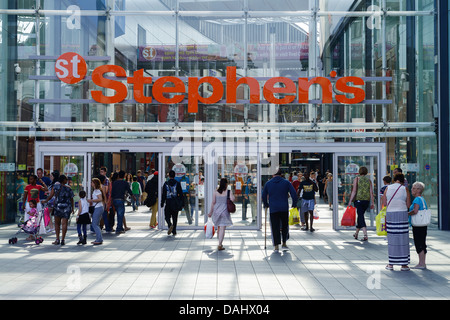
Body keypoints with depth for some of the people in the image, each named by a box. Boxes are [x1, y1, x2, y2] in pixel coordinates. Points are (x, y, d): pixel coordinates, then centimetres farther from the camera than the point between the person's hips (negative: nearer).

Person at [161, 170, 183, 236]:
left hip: (168, 202, -1)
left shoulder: (166, 184, -2)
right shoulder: (177, 183, 0)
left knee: (167, 216, 9)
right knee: (175, 217, 10)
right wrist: (182, 203, 5)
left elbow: (163, 194, 0)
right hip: (175, 203, 1)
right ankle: (174, 231, 10)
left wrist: (162, 203, 5)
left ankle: (170, 225, -21)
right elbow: (180, 194, 0)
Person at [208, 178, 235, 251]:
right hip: (224, 211, -4)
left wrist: (211, 212, 11)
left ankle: (220, 243, 29)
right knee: (222, 228, -3)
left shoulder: (216, 192, 2)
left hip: (216, 210, 4)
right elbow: (232, 199, -18)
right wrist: (232, 194, 2)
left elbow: (213, 202, 3)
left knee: (219, 227, 19)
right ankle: (220, 245, -9)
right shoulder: (229, 192, -6)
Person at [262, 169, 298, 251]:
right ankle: (284, 243, 21)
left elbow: (264, 195, 12)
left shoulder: (268, 183, 6)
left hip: (273, 208, 0)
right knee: (285, 225, 15)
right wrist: (294, 204, 8)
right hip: (284, 208, 0)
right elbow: (294, 193, -3)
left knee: (275, 227, 2)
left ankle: (276, 245, -4)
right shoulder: (286, 182, 3)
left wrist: (266, 205, 26)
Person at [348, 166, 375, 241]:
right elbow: (371, 192, 3)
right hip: (367, 200, 4)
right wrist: (372, 203, 6)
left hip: (358, 199, -4)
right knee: (360, 215, 19)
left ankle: (365, 235, -20)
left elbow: (354, 191, -8)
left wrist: (350, 201, -4)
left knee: (361, 216, -6)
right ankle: (356, 233, 31)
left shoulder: (357, 179, -2)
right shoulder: (369, 180, 8)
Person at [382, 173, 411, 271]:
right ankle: (403, 264, 8)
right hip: (402, 215, -1)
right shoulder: (404, 189, 0)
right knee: (403, 239, 4)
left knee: (391, 239, 7)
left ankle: (391, 264, 11)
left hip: (390, 215, 1)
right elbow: (408, 205, 1)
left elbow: (384, 203, 4)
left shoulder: (388, 188, 3)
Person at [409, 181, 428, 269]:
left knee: (419, 244, -5)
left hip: (418, 225, -10)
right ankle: (422, 263, 18)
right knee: (422, 244, 13)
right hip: (423, 225, 10)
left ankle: (421, 264, -3)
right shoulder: (423, 199, 15)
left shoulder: (417, 199, -14)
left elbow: (415, 211, -27)